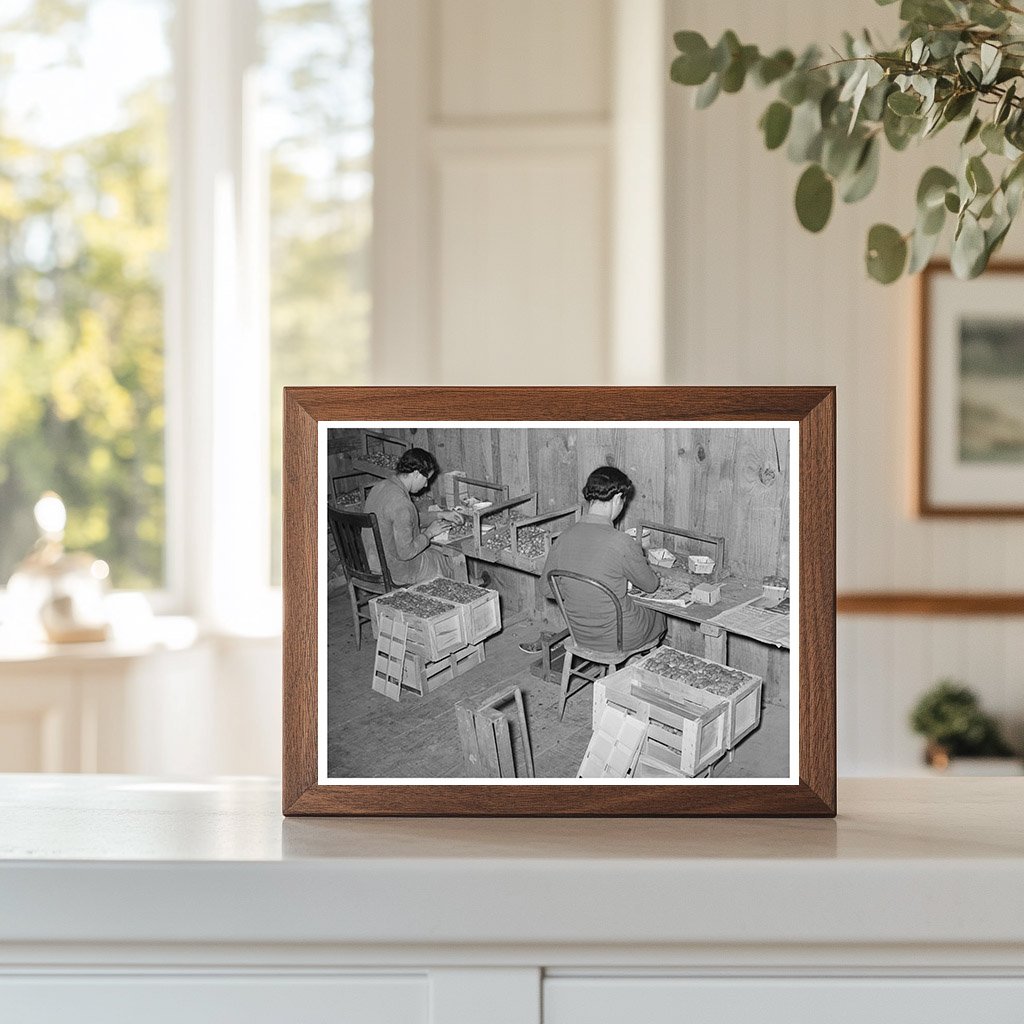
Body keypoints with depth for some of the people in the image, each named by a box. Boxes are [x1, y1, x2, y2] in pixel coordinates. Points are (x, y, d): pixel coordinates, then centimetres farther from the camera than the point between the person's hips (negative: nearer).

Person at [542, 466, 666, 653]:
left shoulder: (562, 539, -11)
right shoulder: (623, 544, -27)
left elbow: (548, 586, 3)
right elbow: (651, 585, -9)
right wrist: (638, 559, 11)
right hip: (618, 638, -5)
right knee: (660, 616, 28)